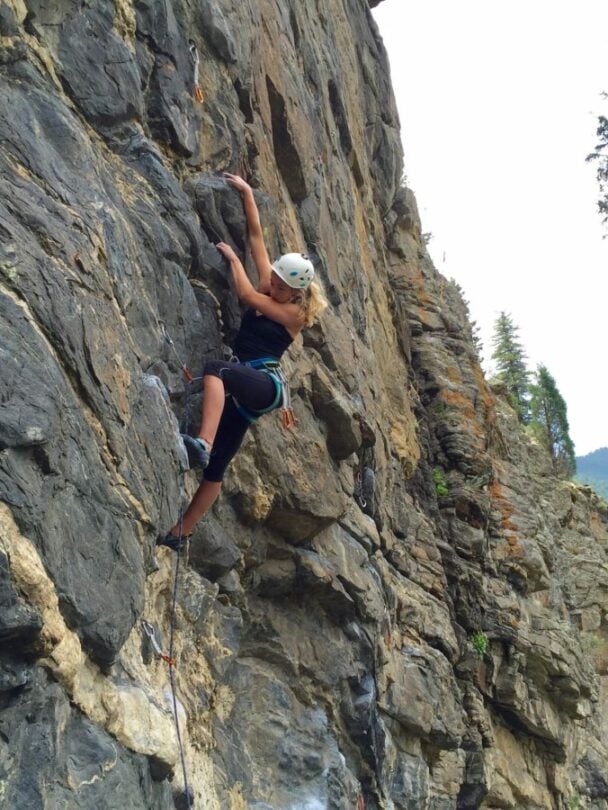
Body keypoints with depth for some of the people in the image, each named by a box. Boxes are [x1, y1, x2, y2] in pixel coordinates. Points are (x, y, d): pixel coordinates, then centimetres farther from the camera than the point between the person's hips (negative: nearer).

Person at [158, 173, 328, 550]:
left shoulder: (295, 313, -2)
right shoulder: (269, 287, 15)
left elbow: (247, 295, -10)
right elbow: (256, 236, 16)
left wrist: (232, 258, 3)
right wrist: (247, 193, 18)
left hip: (266, 383, -7)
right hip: (248, 390, 7)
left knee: (216, 369, -38)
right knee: (216, 467, 4)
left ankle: (202, 444, -55)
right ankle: (179, 533, 6)